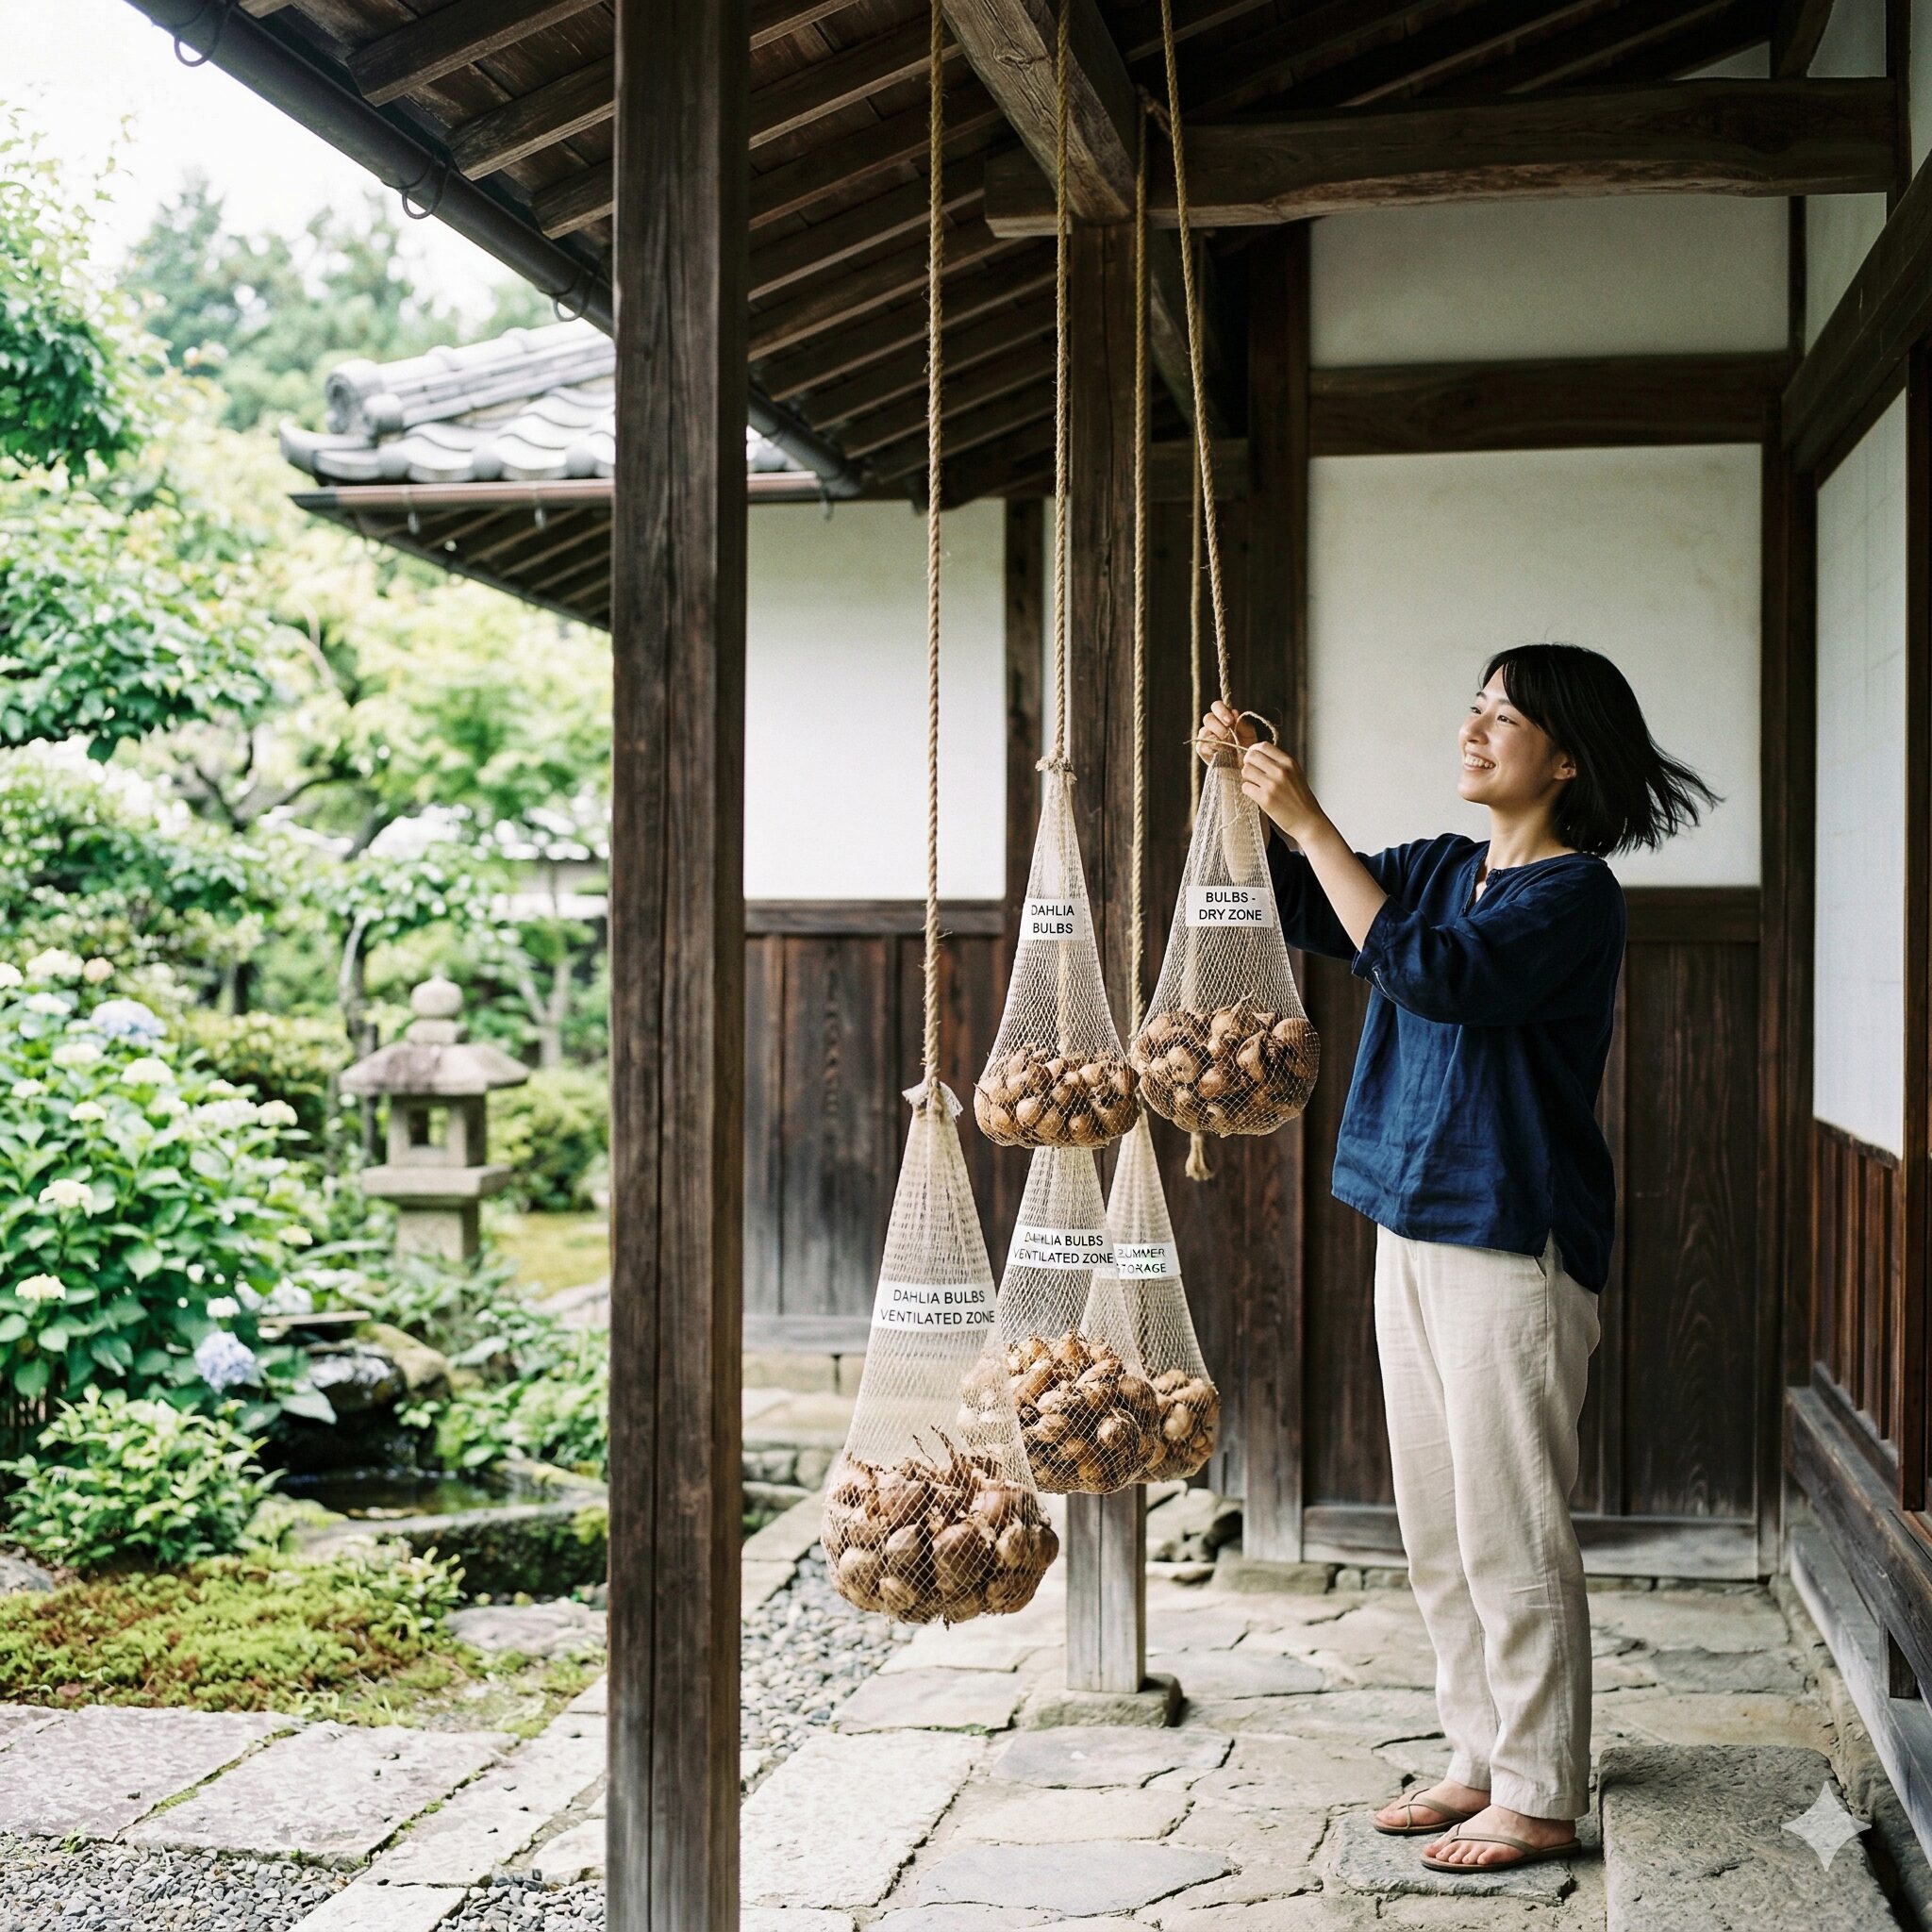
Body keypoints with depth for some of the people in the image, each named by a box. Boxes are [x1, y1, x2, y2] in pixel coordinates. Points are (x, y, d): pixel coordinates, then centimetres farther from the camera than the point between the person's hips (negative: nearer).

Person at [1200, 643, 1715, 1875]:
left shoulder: (1576, 894, -13)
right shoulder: (1443, 869, 12)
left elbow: (1430, 973, -26)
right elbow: (1293, 907, 16)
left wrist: (1308, 822, -23)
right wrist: (1242, 789, -1)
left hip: (1513, 1243, -8)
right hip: (1415, 1230, 9)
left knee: (1512, 1535, -2)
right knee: (1440, 1533, 14)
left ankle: (1543, 1800, 10)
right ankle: (1484, 1762, 27)